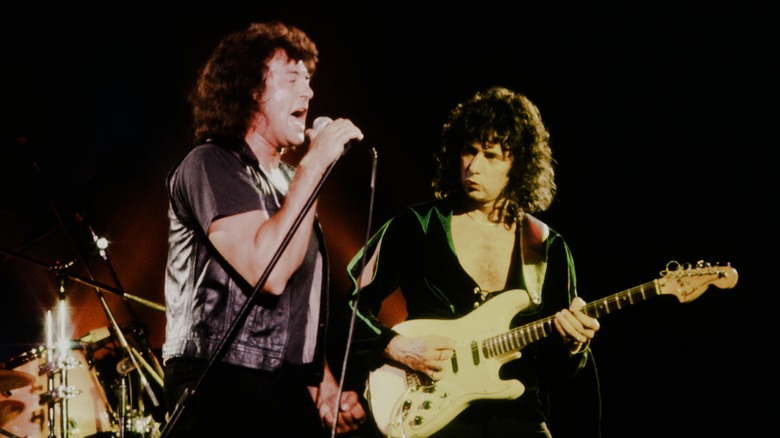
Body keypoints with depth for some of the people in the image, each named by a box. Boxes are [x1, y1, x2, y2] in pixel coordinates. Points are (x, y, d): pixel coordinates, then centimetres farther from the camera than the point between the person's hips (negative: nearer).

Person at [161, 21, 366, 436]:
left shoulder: (288, 180, 17)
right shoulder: (209, 165, -9)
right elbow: (269, 273, -23)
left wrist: (324, 384, 10)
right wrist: (314, 164, -18)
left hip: (292, 395, 8)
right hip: (222, 393, -8)